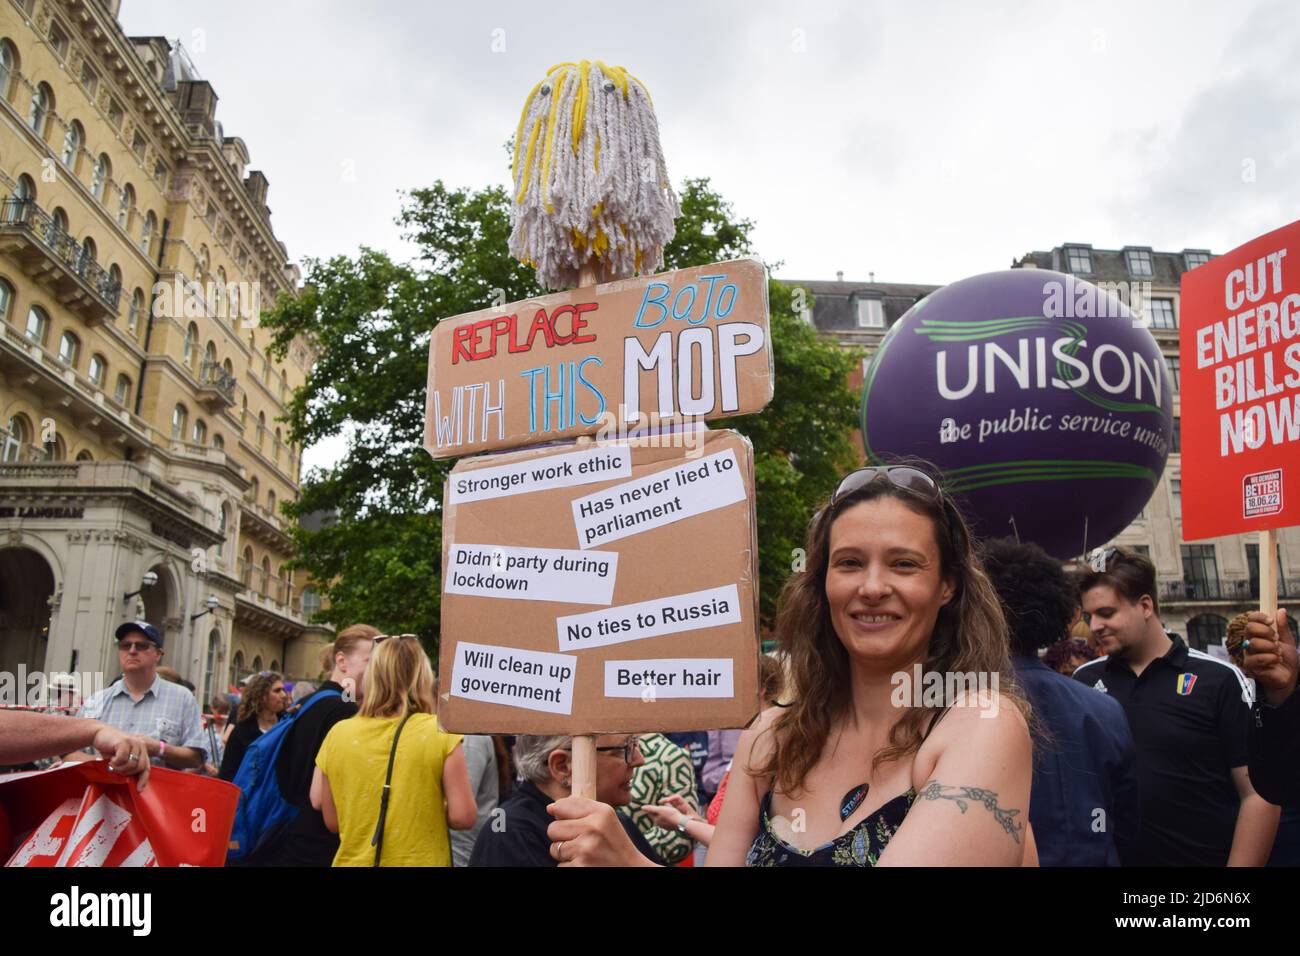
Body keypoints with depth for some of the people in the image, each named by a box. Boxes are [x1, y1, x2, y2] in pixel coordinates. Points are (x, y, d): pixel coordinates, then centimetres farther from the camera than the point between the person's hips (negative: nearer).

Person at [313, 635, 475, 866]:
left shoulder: (337, 735, -6)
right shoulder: (441, 732, -15)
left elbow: (332, 822, 3)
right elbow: (462, 816, -13)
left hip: (354, 860, 2)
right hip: (421, 860, -2)